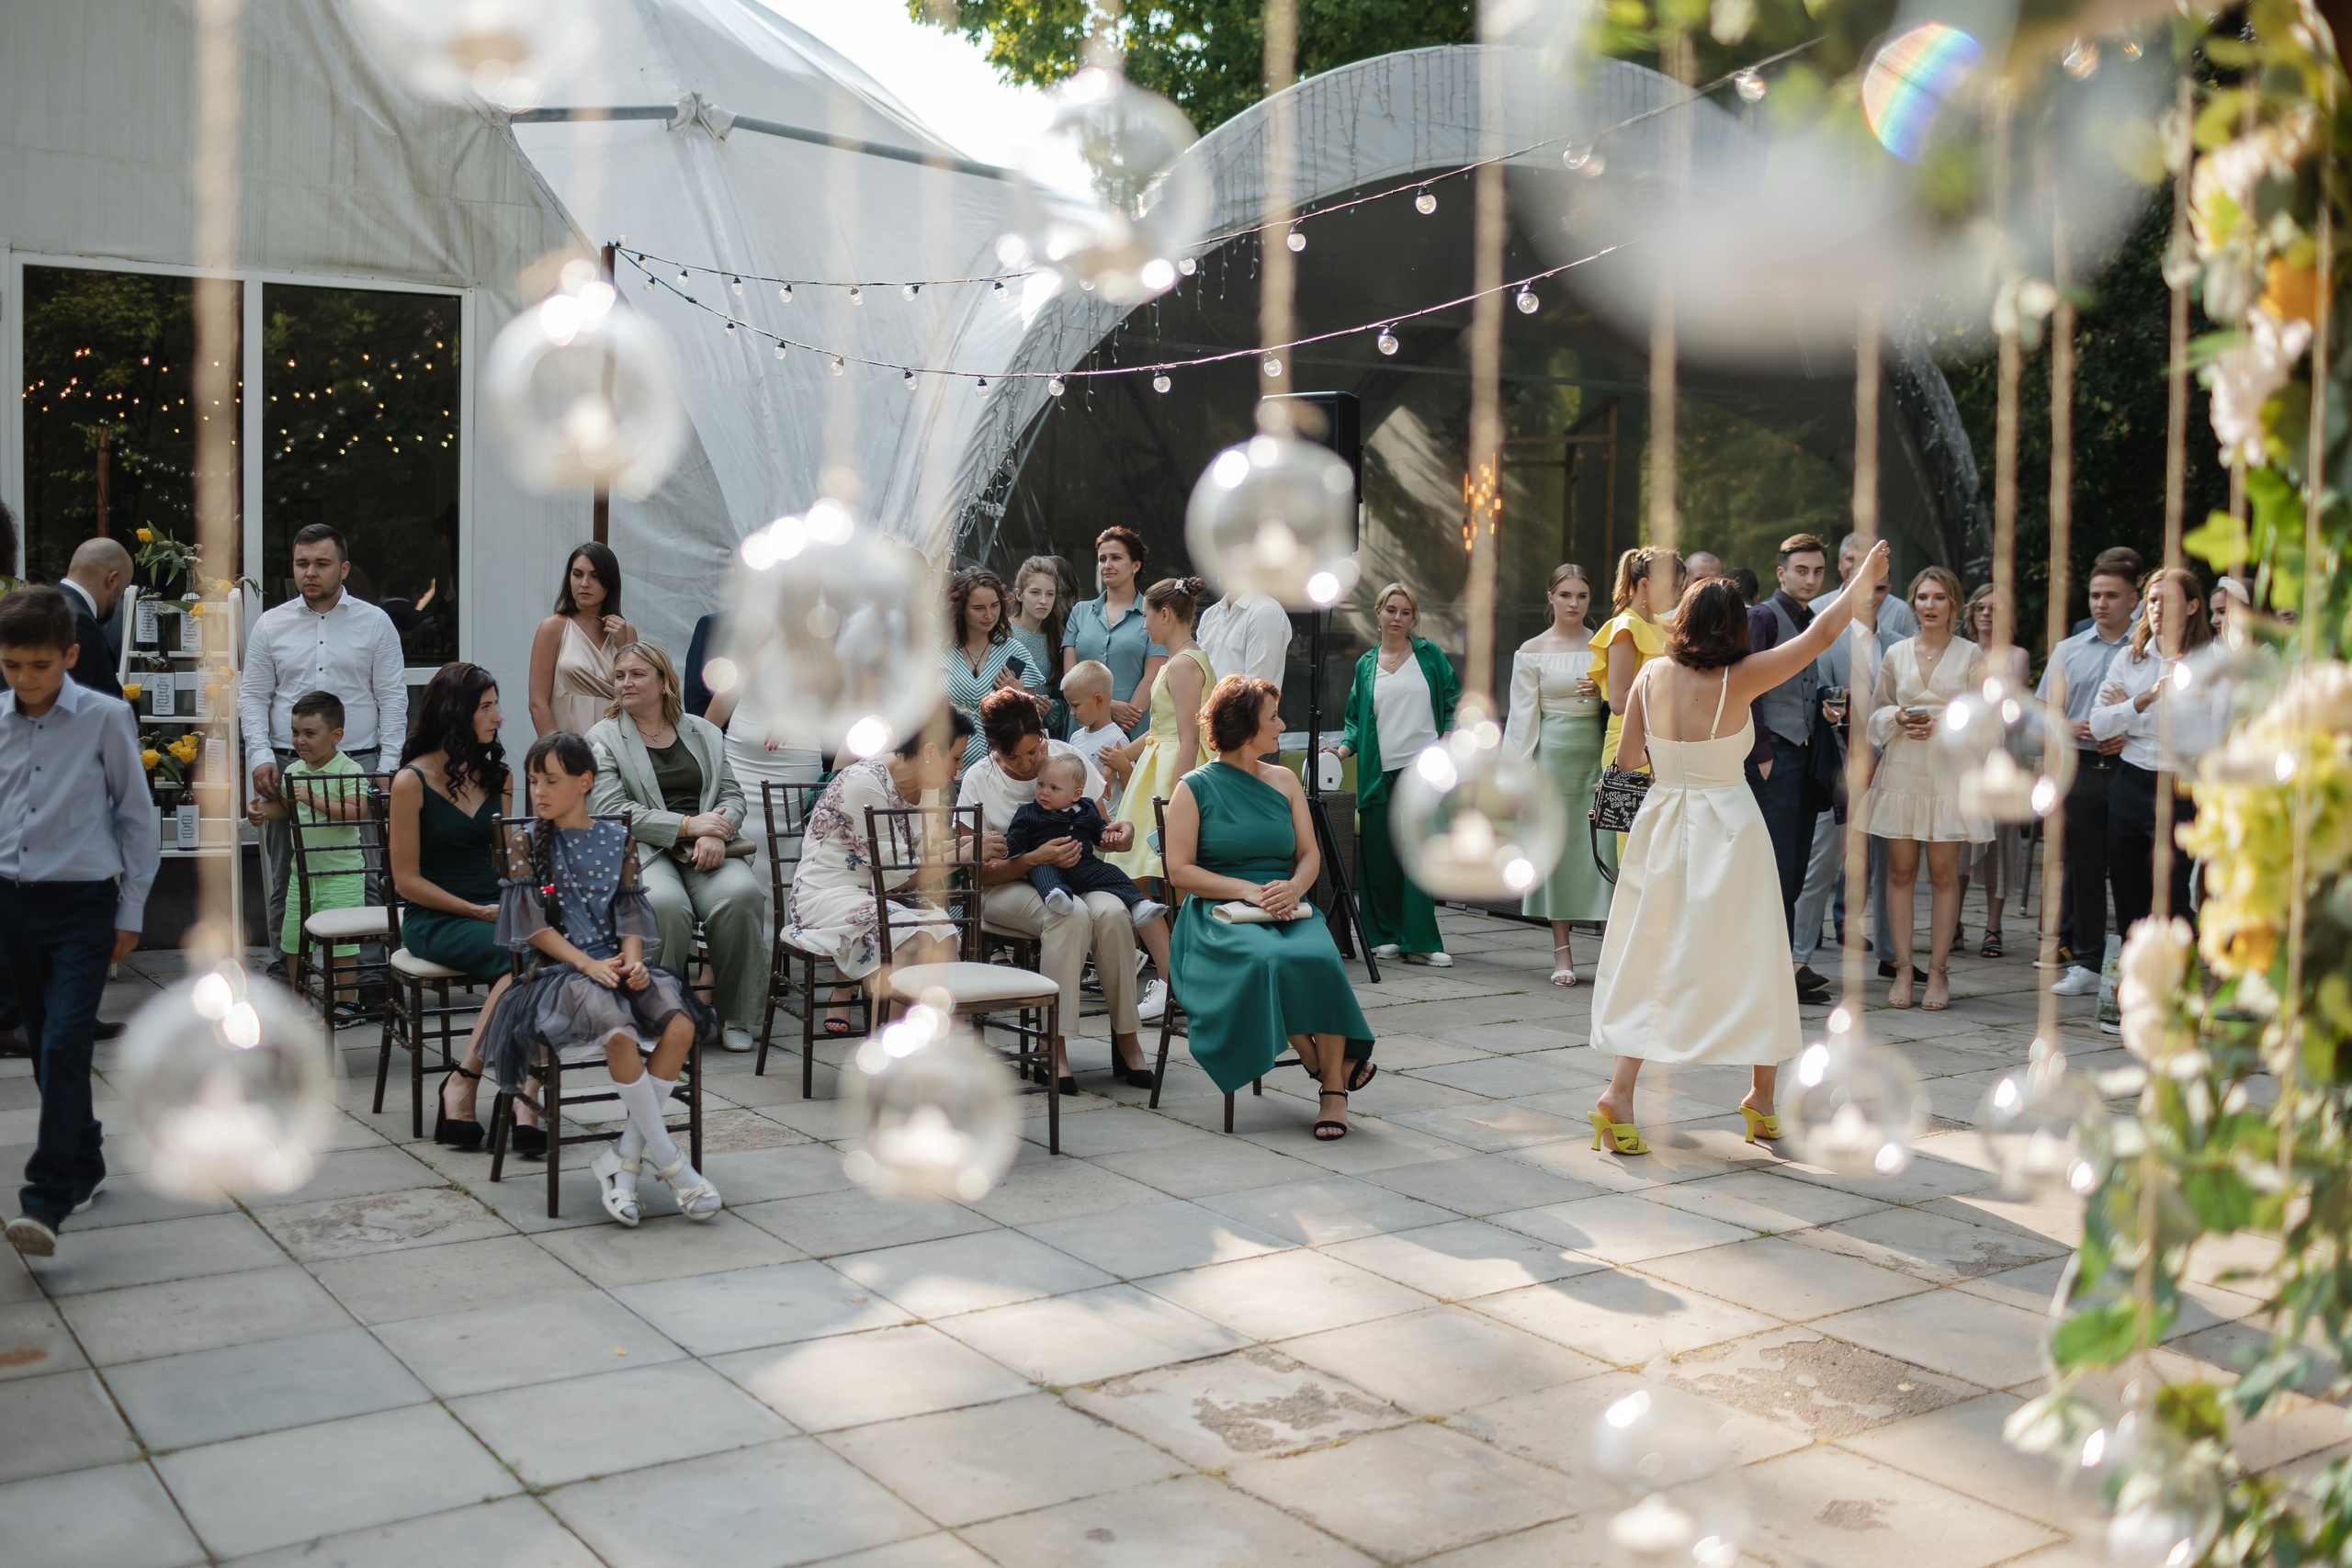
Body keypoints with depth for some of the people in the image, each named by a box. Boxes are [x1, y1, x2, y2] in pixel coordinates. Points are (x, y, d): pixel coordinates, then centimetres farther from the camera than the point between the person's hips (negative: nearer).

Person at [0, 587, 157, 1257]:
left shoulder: (105, 718, -7)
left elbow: (137, 817, 0)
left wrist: (131, 912, 1)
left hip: (82, 904, -5)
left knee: (65, 1044, -13)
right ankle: (84, 1163, 29)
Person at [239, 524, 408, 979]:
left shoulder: (374, 622, 7)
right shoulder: (271, 624, 10)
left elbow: (393, 697, 4)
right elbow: (252, 696, 10)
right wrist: (260, 755, -3)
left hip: (358, 761, -2)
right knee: (285, 878, 5)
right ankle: (284, 971, 14)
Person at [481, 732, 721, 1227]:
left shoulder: (618, 840, 13)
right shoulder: (525, 842, 5)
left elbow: (629, 913, 9)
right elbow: (533, 925, -2)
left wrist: (632, 961, -11)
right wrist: (589, 964, -14)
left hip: (617, 965, 4)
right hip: (561, 970, -3)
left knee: (681, 1024, -26)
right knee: (621, 1035, -33)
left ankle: (623, 1159, -18)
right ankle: (669, 1163, -19)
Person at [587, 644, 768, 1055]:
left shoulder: (704, 732, 21)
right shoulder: (603, 738, 8)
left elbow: (732, 796, 15)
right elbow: (610, 810, -5)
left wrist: (716, 833, -10)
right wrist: (687, 825, -14)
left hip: (707, 852, 3)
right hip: (641, 852, -3)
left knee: (742, 894, -30)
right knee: (665, 903, -37)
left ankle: (736, 1017, -13)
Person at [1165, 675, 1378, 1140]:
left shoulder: (1284, 781, 17)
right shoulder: (1195, 788, 3)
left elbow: (1309, 855, 15)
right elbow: (1180, 871, -3)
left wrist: (1294, 886, -8)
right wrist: (1247, 890, -14)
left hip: (1288, 909, 3)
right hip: (1220, 912, -3)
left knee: (1320, 957, -31)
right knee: (1266, 959, -36)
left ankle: (1334, 1091, -23)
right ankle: (1319, 1061, -15)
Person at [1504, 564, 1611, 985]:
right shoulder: (1531, 651, 4)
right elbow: (1522, 717, 2)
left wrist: (1603, 693, -6)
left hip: (1598, 748, 1)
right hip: (1555, 750, -1)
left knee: (1604, 845, -5)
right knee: (1557, 847, -1)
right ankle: (1562, 951, 6)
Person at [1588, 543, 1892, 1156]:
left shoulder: (1653, 674, -2)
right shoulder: (1739, 679, -12)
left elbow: (1627, 755, 6)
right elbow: (1820, 633, -6)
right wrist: (1866, 575, 6)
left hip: (1662, 824, 4)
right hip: (1727, 828, -3)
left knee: (1653, 961, 8)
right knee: (1750, 960, 11)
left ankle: (1619, 1092, -4)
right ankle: (1762, 1097, 23)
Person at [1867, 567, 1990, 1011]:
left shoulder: (1971, 655, 4)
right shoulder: (1896, 654, 10)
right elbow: (1876, 712, 15)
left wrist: (1942, 724, -13)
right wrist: (1899, 717, -5)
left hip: (1949, 772, -2)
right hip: (1902, 770, 2)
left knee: (1943, 873, -1)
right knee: (1901, 870, 1)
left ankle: (1938, 972, 6)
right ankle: (1903, 970, 7)